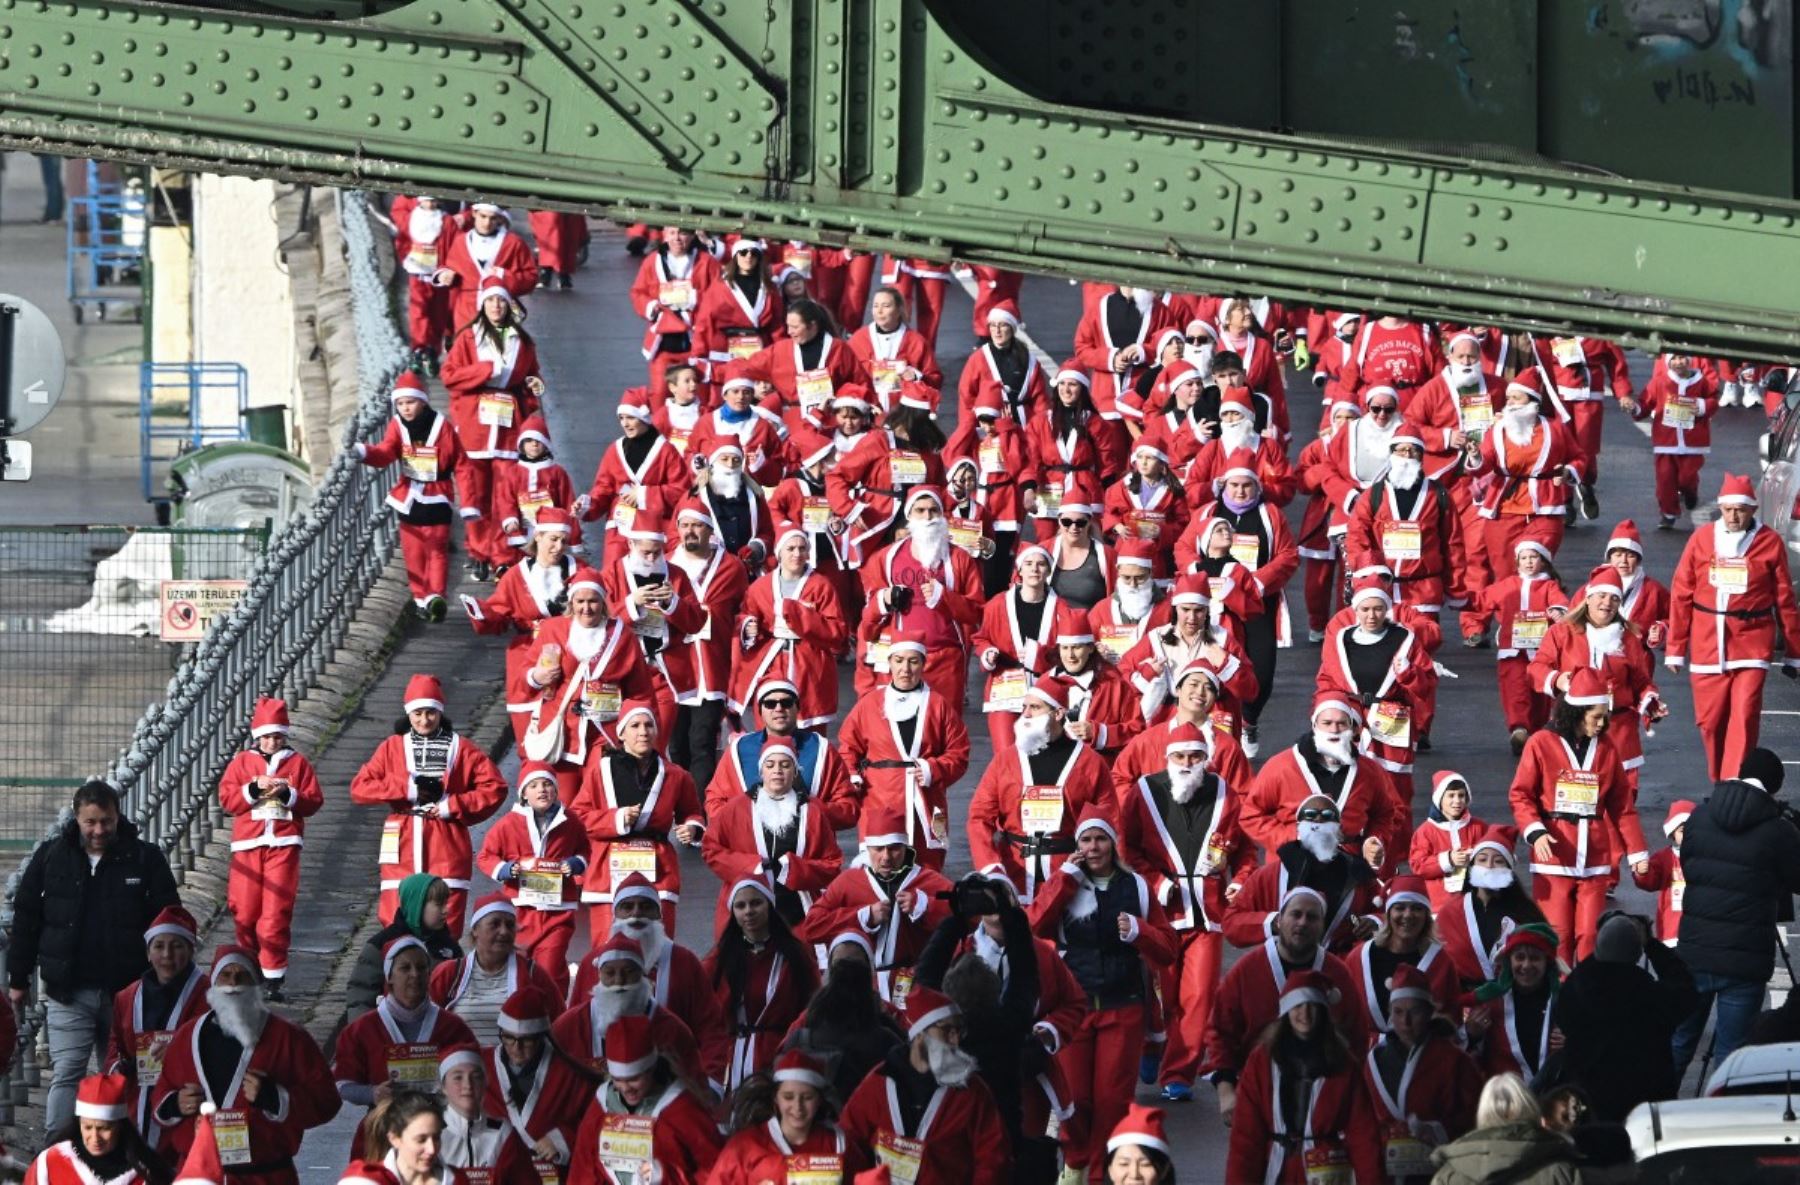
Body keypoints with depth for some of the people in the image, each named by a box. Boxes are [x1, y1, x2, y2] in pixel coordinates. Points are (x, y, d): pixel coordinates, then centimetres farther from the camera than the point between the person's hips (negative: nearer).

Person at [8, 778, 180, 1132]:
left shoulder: (145, 858, -1)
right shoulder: (51, 857, 1)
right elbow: (25, 920, 7)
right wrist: (18, 980, 6)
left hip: (126, 992, 1)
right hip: (69, 994, -1)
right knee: (66, 1075, -8)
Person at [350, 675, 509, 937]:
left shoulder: (459, 749, 7)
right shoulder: (392, 748, 10)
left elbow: (494, 788, 2)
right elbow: (359, 788, 2)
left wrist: (453, 807, -7)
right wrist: (407, 788, -8)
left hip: (446, 850, -1)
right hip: (403, 848, 1)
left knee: (445, 928, -6)